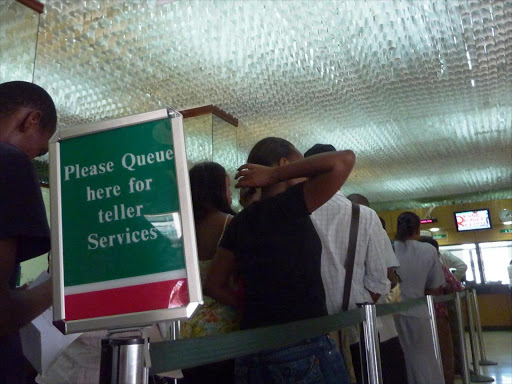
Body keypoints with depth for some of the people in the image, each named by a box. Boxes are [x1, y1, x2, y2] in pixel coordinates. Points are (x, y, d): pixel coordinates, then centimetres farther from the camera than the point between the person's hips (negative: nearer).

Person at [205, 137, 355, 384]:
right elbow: (345, 159, -17)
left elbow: (213, 285, 9)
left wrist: (255, 309, 10)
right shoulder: (290, 206, -12)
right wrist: (273, 175, -12)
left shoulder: (240, 222, 6)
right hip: (303, 348, -6)